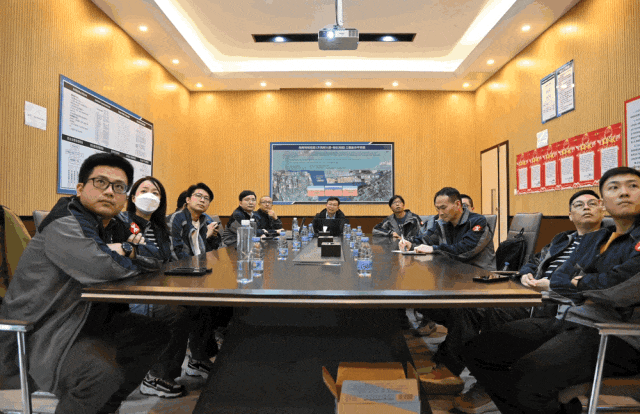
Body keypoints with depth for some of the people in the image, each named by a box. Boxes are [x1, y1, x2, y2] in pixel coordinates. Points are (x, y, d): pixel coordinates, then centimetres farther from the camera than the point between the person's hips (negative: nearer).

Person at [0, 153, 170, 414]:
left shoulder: (108, 227, 10)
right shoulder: (63, 225, -17)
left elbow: (158, 260, 11)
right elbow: (101, 268, -34)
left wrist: (129, 250, -11)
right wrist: (130, 257, -10)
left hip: (85, 322, 10)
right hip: (40, 334, -10)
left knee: (156, 333, 11)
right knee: (104, 370, -34)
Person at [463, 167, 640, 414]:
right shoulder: (593, 239, 20)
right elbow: (557, 280, 16)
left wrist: (581, 281, 1)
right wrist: (587, 294, -4)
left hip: (616, 337, -8)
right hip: (567, 321, 8)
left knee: (524, 379, -33)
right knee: (477, 351, -4)